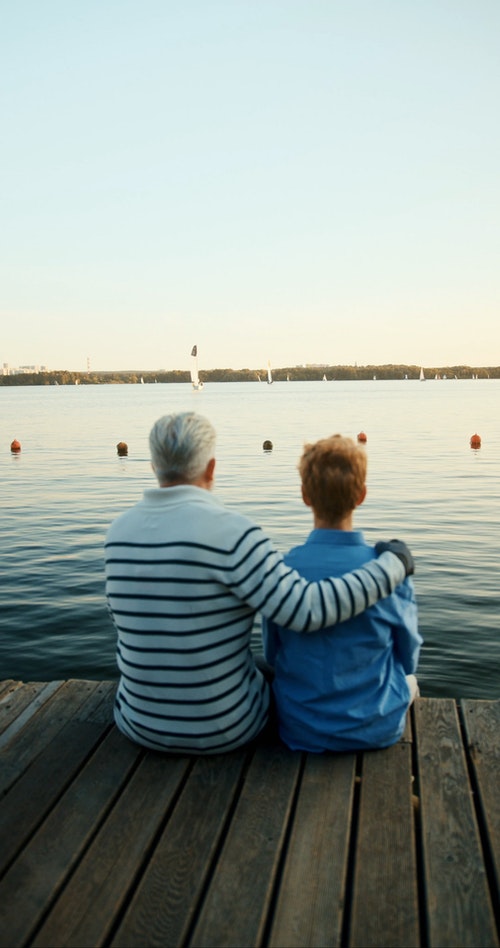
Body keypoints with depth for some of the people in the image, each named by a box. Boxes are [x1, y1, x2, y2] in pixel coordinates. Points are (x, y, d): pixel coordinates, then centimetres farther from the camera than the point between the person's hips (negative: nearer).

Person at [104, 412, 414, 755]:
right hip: (222, 728, -4)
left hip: (140, 721, 4)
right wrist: (394, 564, -17)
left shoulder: (120, 532, -6)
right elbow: (308, 610, -29)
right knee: (268, 675, 30)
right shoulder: (229, 531, -25)